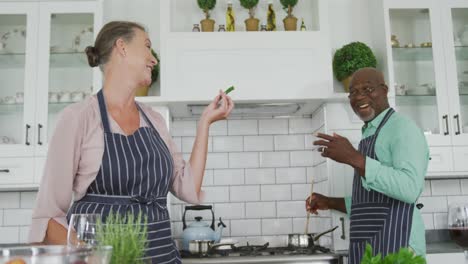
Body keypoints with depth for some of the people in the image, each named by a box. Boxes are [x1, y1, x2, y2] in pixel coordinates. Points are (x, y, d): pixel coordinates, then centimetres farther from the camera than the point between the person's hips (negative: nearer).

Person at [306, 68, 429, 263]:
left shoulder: (402, 127, -10)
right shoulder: (369, 135, 16)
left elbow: (410, 189, -26)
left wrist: (354, 158, -29)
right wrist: (330, 203, 13)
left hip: (394, 246, -8)